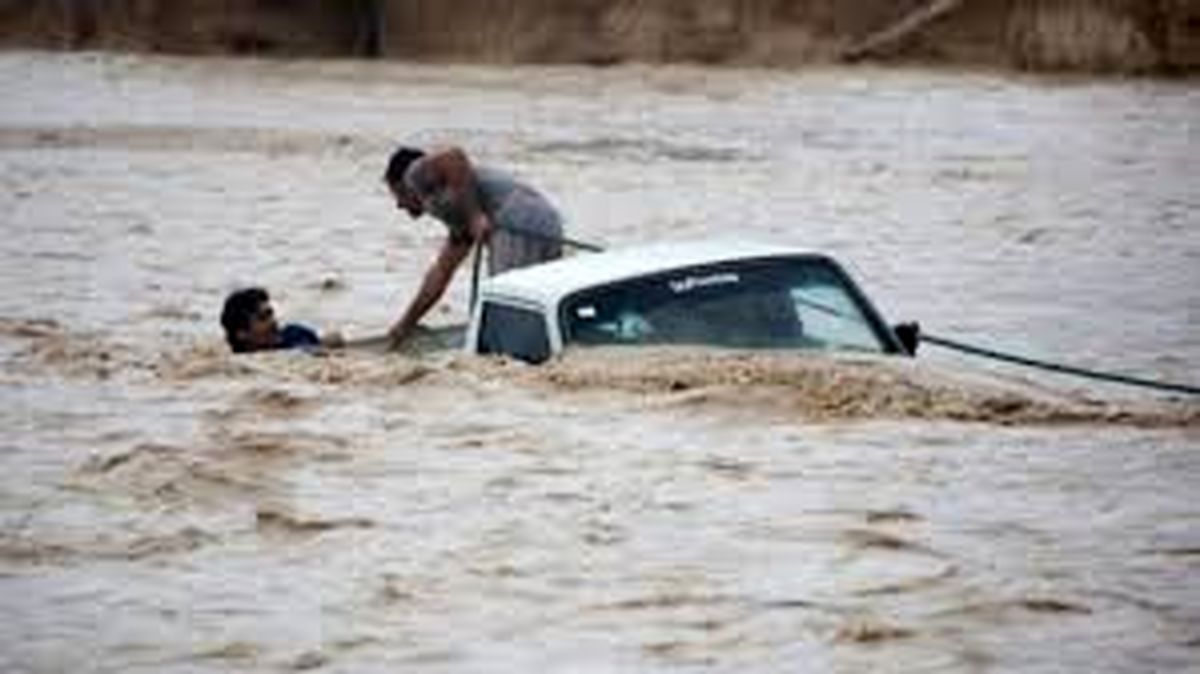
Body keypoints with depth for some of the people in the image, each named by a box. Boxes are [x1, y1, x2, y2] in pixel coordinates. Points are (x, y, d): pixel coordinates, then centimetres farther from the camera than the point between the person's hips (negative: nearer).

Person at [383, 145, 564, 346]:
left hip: (518, 228, -9)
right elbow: (441, 271, 40)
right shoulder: (460, 218, 35)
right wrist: (408, 322, 46)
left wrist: (474, 215, -10)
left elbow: (454, 158, -11)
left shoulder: (418, 174, 11)